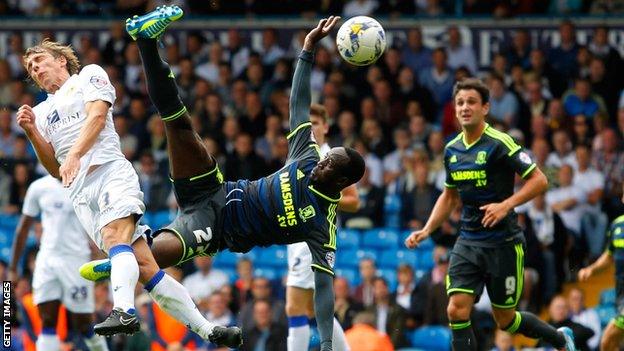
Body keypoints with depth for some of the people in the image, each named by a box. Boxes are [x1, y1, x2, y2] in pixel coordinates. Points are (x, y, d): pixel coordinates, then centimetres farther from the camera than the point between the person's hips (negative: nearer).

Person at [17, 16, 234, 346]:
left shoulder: (88, 75, 18)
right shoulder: (41, 112, 30)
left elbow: (97, 115, -1)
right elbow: (55, 169, 22)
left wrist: (74, 155, -14)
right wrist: (32, 132, 7)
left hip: (110, 170, -3)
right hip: (80, 193, 3)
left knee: (115, 239, -31)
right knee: (143, 267, -12)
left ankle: (123, 312, -52)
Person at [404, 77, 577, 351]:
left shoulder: (499, 143, -12)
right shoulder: (452, 150, 7)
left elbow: (539, 180, -14)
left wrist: (506, 205, -26)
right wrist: (426, 231, 11)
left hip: (503, 243, -5)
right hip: (468, 243, 5)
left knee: (505, 319, 5)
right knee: (457, 310, -12)